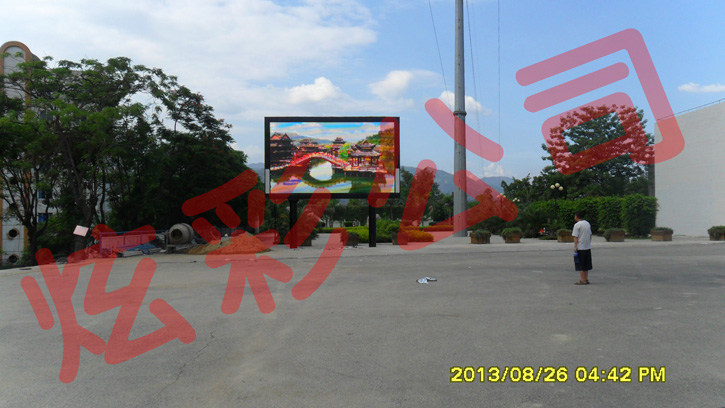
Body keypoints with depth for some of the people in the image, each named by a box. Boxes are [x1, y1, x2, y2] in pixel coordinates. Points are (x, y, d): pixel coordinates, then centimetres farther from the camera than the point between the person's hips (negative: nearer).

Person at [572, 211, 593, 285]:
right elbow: (590, 235, 16)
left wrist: (575, 247, -14)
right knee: (586, 264, 13)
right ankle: (586, 279, 16)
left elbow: (575, 237, -15)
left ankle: (583, 280, -1)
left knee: (580, 265, -1)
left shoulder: (577, 225, -12)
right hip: (588, 247, 8)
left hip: (580, 248, -7)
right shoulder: (588, 223, 12)